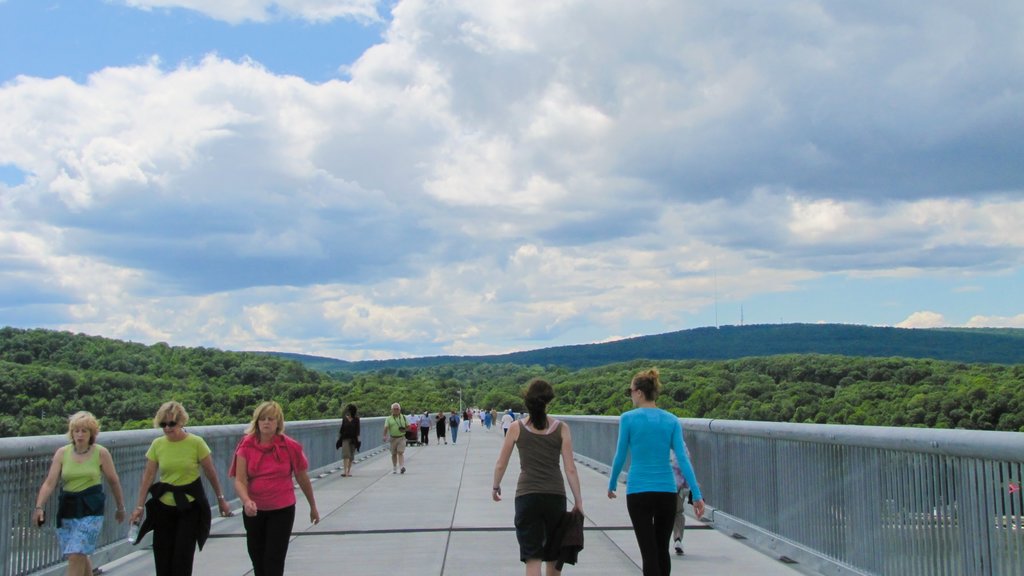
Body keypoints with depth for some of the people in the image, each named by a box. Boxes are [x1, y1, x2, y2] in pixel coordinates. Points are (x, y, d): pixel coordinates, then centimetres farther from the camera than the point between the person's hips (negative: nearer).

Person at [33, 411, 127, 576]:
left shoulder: (101, 453, -4)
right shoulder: (62, 453, 1)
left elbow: (114, 482, 6)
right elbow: (49, 483, -4)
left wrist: (120, 507, 13)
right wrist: (39, 507, -18)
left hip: (91, 509, -3)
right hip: (67, 508, 3)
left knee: (76, 555, -14)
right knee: (80, 556, 13)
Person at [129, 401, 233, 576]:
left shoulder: (196, 443, -11)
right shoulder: (157, 445, -3)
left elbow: (211, 473, -2)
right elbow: (148, 476, 0)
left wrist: (221, 499, 3)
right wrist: (140, 506, -4)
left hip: (190, 505, -3)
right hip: (164, 506, 3)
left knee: (183, 556, -4)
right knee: (162, 555, 5)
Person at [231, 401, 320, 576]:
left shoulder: (290, 447, -9)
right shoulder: (246, 446, -7)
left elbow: (303, 479, 2)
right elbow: (239, 480, -13)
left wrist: (313, 507, 11)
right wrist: (246, 501, -33)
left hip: (282, 510, -2)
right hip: (254, 511, 2)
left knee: (274, 561, -6)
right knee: (257, 559, 16)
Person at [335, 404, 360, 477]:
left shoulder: (356, 420, -1)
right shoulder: (344, 419, 2)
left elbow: (357, 430, 0)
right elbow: (342, 428, 9)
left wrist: (358, 439, -4)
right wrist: (339, 437, 8)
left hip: (353, 439, 0)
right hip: (345, 438, 0)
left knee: (351, 455, 6)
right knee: (345, 454, -11)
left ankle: (349, 471, 15)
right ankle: (344, 470, -16)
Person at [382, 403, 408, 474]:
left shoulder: (403, 417, 8)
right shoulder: (389, 419, 3)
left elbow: (408, 426, 11)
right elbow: (386, 427, -9)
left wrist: (404, 429, -11)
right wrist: (385, 436, -25)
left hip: (401, 438, -1)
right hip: (392, 438, 1)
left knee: (400, 452, -13)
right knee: (394, 454, 9)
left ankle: (402, 467, -23)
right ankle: (394, 468, 21)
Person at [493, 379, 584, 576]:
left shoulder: (517, 429, -1)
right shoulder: (561, 428, -2)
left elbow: (500, 465, 5)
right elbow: (570, 469, -4)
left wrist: (495, 487, 23)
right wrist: (578, 501, 3)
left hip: (526, 495, -1)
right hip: (555, 495, 1)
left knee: (532, 557, 0)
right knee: (553, 555, 19)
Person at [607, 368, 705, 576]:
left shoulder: (628, 419, -5)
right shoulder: (671, 420, 3)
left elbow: (620, 457, -1)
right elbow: (683, 458, -4)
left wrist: (612, 485, 15)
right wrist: (697, 494, -5)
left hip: (638, 492, -3)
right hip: (667, 492, 3)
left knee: (649, 552, -1)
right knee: (662, 549, 17)